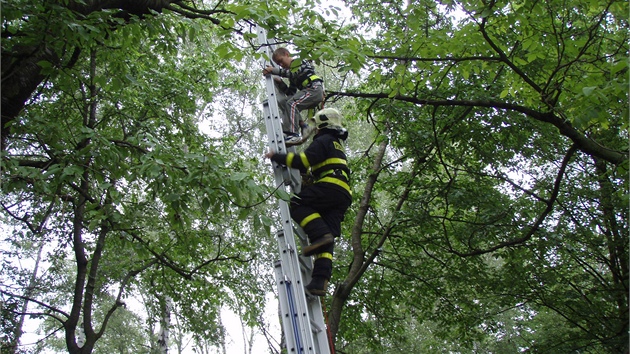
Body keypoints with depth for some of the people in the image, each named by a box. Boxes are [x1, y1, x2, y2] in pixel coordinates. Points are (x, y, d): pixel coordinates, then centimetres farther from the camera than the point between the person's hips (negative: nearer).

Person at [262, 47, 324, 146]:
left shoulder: (300, 62, 5)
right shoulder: (293, 78, 27)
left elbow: (294, 73, -15)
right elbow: (291, 93, 18)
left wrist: (274, 70, -16)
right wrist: (280, 83, 6)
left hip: (315, 88, -9)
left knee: (292, 104, -24)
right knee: (283, 102, 2)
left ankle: (293, 135, -37)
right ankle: (302, 125, -11)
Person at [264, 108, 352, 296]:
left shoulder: (324, 140, 5)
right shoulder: (337, 144, 35)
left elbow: (303, 160, -8)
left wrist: (276, 157, 0)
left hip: (331, 186, -9)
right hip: (343, 197, 9)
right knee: (326, 242, -1)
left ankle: (320, 235, -29)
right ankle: (320, 281, -13)